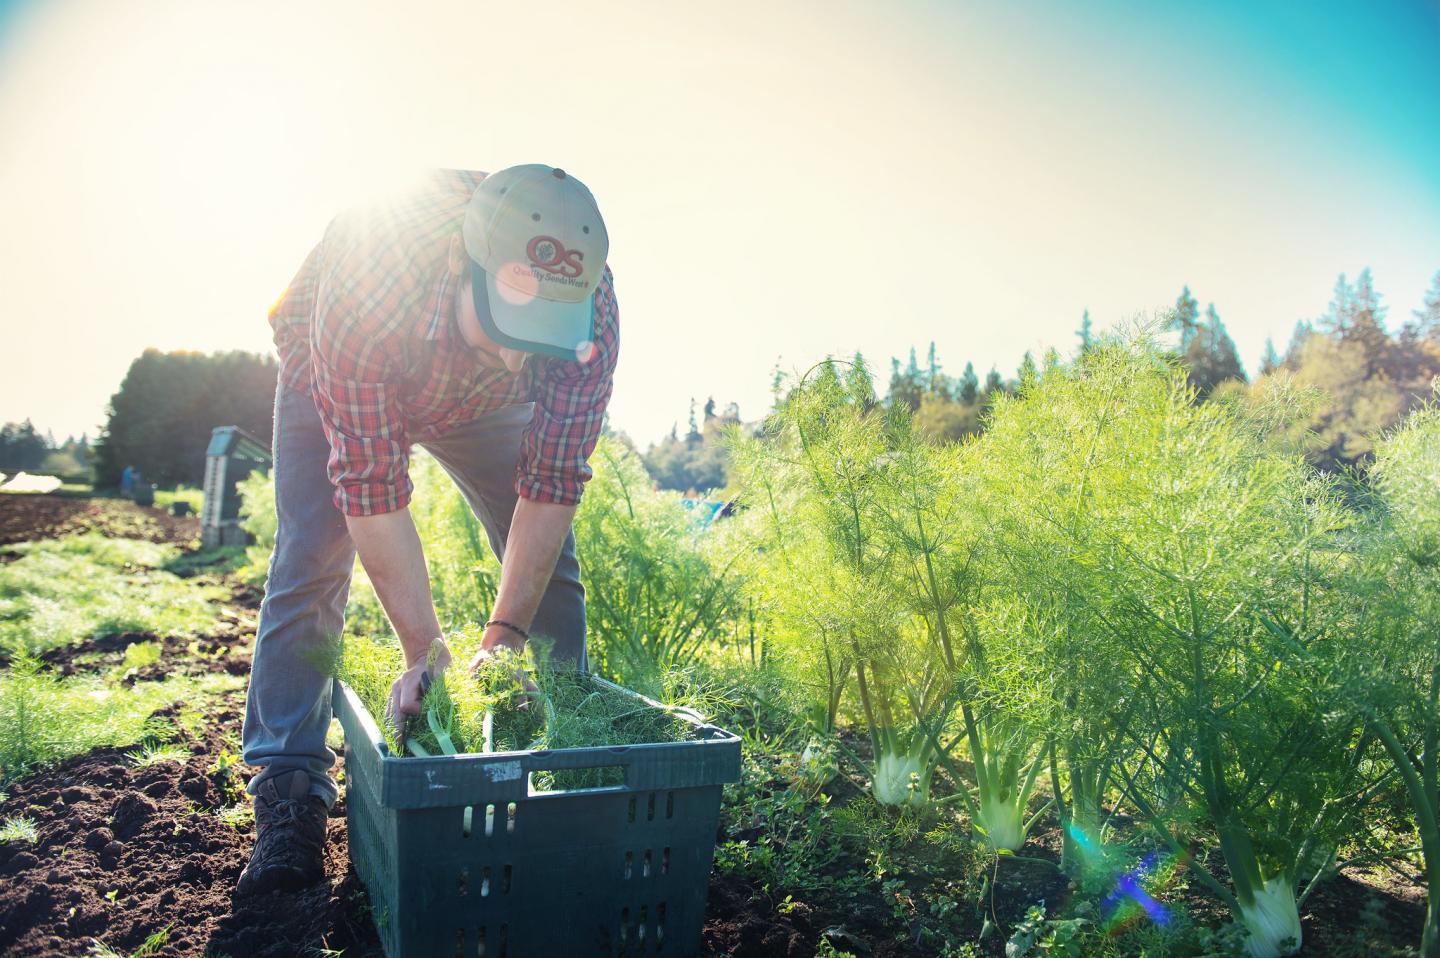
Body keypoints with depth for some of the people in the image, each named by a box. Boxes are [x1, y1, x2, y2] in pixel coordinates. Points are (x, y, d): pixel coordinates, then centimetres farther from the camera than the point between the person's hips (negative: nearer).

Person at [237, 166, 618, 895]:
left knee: (548, 564, -6)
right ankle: (289, 794, -5)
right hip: (335, 385, -2)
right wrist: (425, 654, -37)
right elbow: (371, 488, -39)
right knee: (310, 567, -14)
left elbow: (551, 482, -30)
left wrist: (506, 635, -33)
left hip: (485, 400, 2)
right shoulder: (361, 295, -45)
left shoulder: (589, 309, -37)